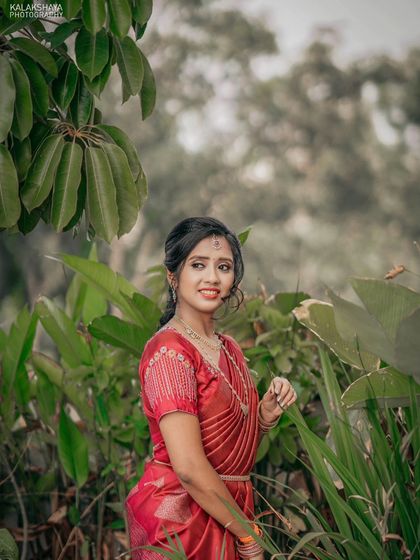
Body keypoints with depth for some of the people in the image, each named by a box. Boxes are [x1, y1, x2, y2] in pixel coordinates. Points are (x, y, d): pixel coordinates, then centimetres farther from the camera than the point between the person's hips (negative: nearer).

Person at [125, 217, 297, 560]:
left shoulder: (229, 349, 7)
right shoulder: (170, 350, -17)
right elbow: (189, 466, -23)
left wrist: (267, 414, -3)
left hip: (227, 511, 8)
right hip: (181, 517, -8)